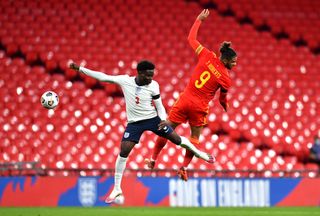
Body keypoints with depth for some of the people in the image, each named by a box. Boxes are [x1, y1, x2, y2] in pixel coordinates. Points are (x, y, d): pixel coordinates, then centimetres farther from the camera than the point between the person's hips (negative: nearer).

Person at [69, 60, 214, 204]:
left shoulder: (153, 85, -13)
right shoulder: (125, 80, -13)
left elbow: (159, 106, -4)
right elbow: (103, 77, -11)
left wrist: (163, 119, -23)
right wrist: (80, 69, -15)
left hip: (153, 119, 0)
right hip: (134, 122, 0)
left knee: (176, 139, 3)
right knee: (123, 151, -12)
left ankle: (198, 152, 36)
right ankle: (117, 189, -1)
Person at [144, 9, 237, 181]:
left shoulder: (208, 57, -7)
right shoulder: (226, 79, -11)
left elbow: (191, 39, 4)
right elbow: (223, 99, 4)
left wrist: (199, 20, 17)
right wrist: (226, 108, 28)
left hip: (185, 100, 3)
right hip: (200, 107, -3)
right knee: (195, 137, 16)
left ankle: (153, 159, 23)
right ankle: (183, 168, 12)